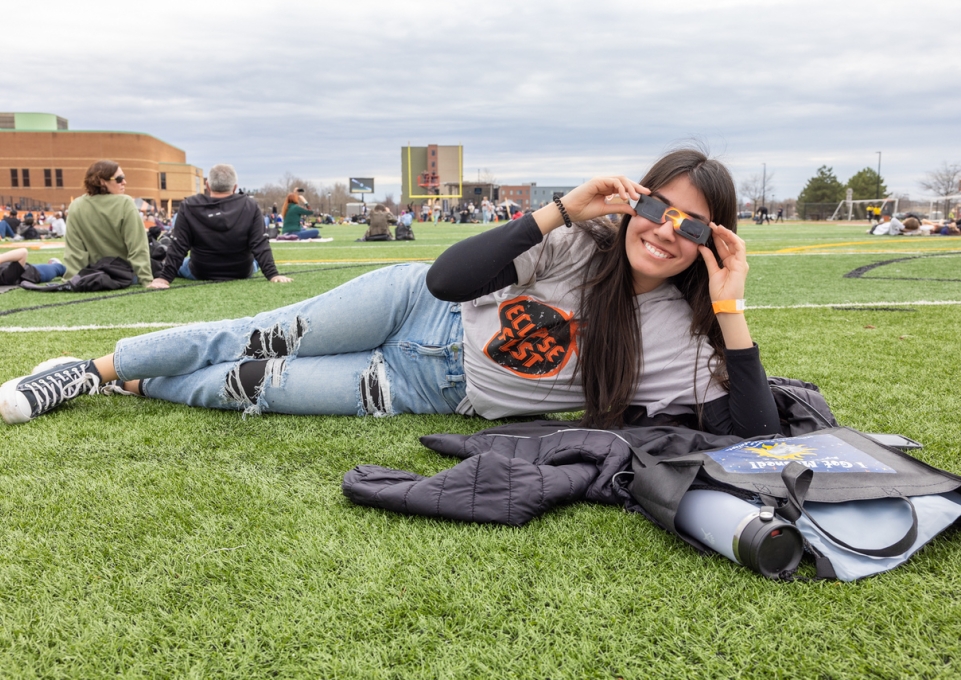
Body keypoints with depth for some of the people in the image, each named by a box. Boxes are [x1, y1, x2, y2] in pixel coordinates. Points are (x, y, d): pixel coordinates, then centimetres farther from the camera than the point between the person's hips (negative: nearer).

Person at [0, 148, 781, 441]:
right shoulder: (581, 239, -15)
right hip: (423, 308, 0)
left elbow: (754, 431, -20)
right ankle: (96, 367, 33)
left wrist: (731, 308, -28)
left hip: (432, 393, 0)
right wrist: (563, 209, -28)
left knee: (254, 388, 3)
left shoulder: (683, 339, -11)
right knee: (255, 342, 5)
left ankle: (120, 386, 31)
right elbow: (447, 278, -20)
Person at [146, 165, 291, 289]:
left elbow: (177, 247, -18)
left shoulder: (189, 207, -19)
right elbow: (260, 246, -22)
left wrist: (164, 277, -15)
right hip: (242, 273, 0)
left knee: (180, 264, 34)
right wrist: (273, 275, -20)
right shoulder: (250, 206, -19)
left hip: (200, 274, 0)